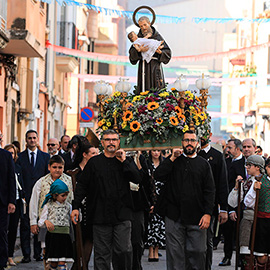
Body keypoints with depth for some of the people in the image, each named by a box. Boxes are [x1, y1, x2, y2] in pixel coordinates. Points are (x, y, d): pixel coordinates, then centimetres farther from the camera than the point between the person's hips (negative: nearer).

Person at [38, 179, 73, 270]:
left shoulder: (68, 206, 11)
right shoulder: (48, 206, 4)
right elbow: (40, 222, 5)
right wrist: (46, 222, -16)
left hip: (64, 236, 2)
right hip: (52, 236, -2)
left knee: (62, 263, -5)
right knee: (53, 263, 0)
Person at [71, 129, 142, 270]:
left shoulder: (126, 162, 10)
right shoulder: (94, 162, 8)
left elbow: (137, 179, -4)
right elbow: (82, 185, 10)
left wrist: (124, 162, -9)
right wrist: (75, 207, 3)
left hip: (122, 216, 0)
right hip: (100, 215, 0)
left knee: (124, 250, -8)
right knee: (101, 253, 3)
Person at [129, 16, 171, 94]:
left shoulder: (157, 36, 4)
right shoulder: (139, 37, 7)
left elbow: (167, 52, 4)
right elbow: (131, 53, -2)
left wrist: (160, 52, -16)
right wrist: (139, 50, -21)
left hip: (155, 67, -1)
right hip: (144, 67, 1)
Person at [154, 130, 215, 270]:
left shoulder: (203, 164, 9)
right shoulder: (173, 161, 10)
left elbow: (210, 191, 5)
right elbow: (157, 176, -6)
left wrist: (207, 213, -5)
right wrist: (172, 158, -9)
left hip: (196, 217, 0)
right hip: (174, 216, 0)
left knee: (198, 253, 0)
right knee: (175, 253, 3)